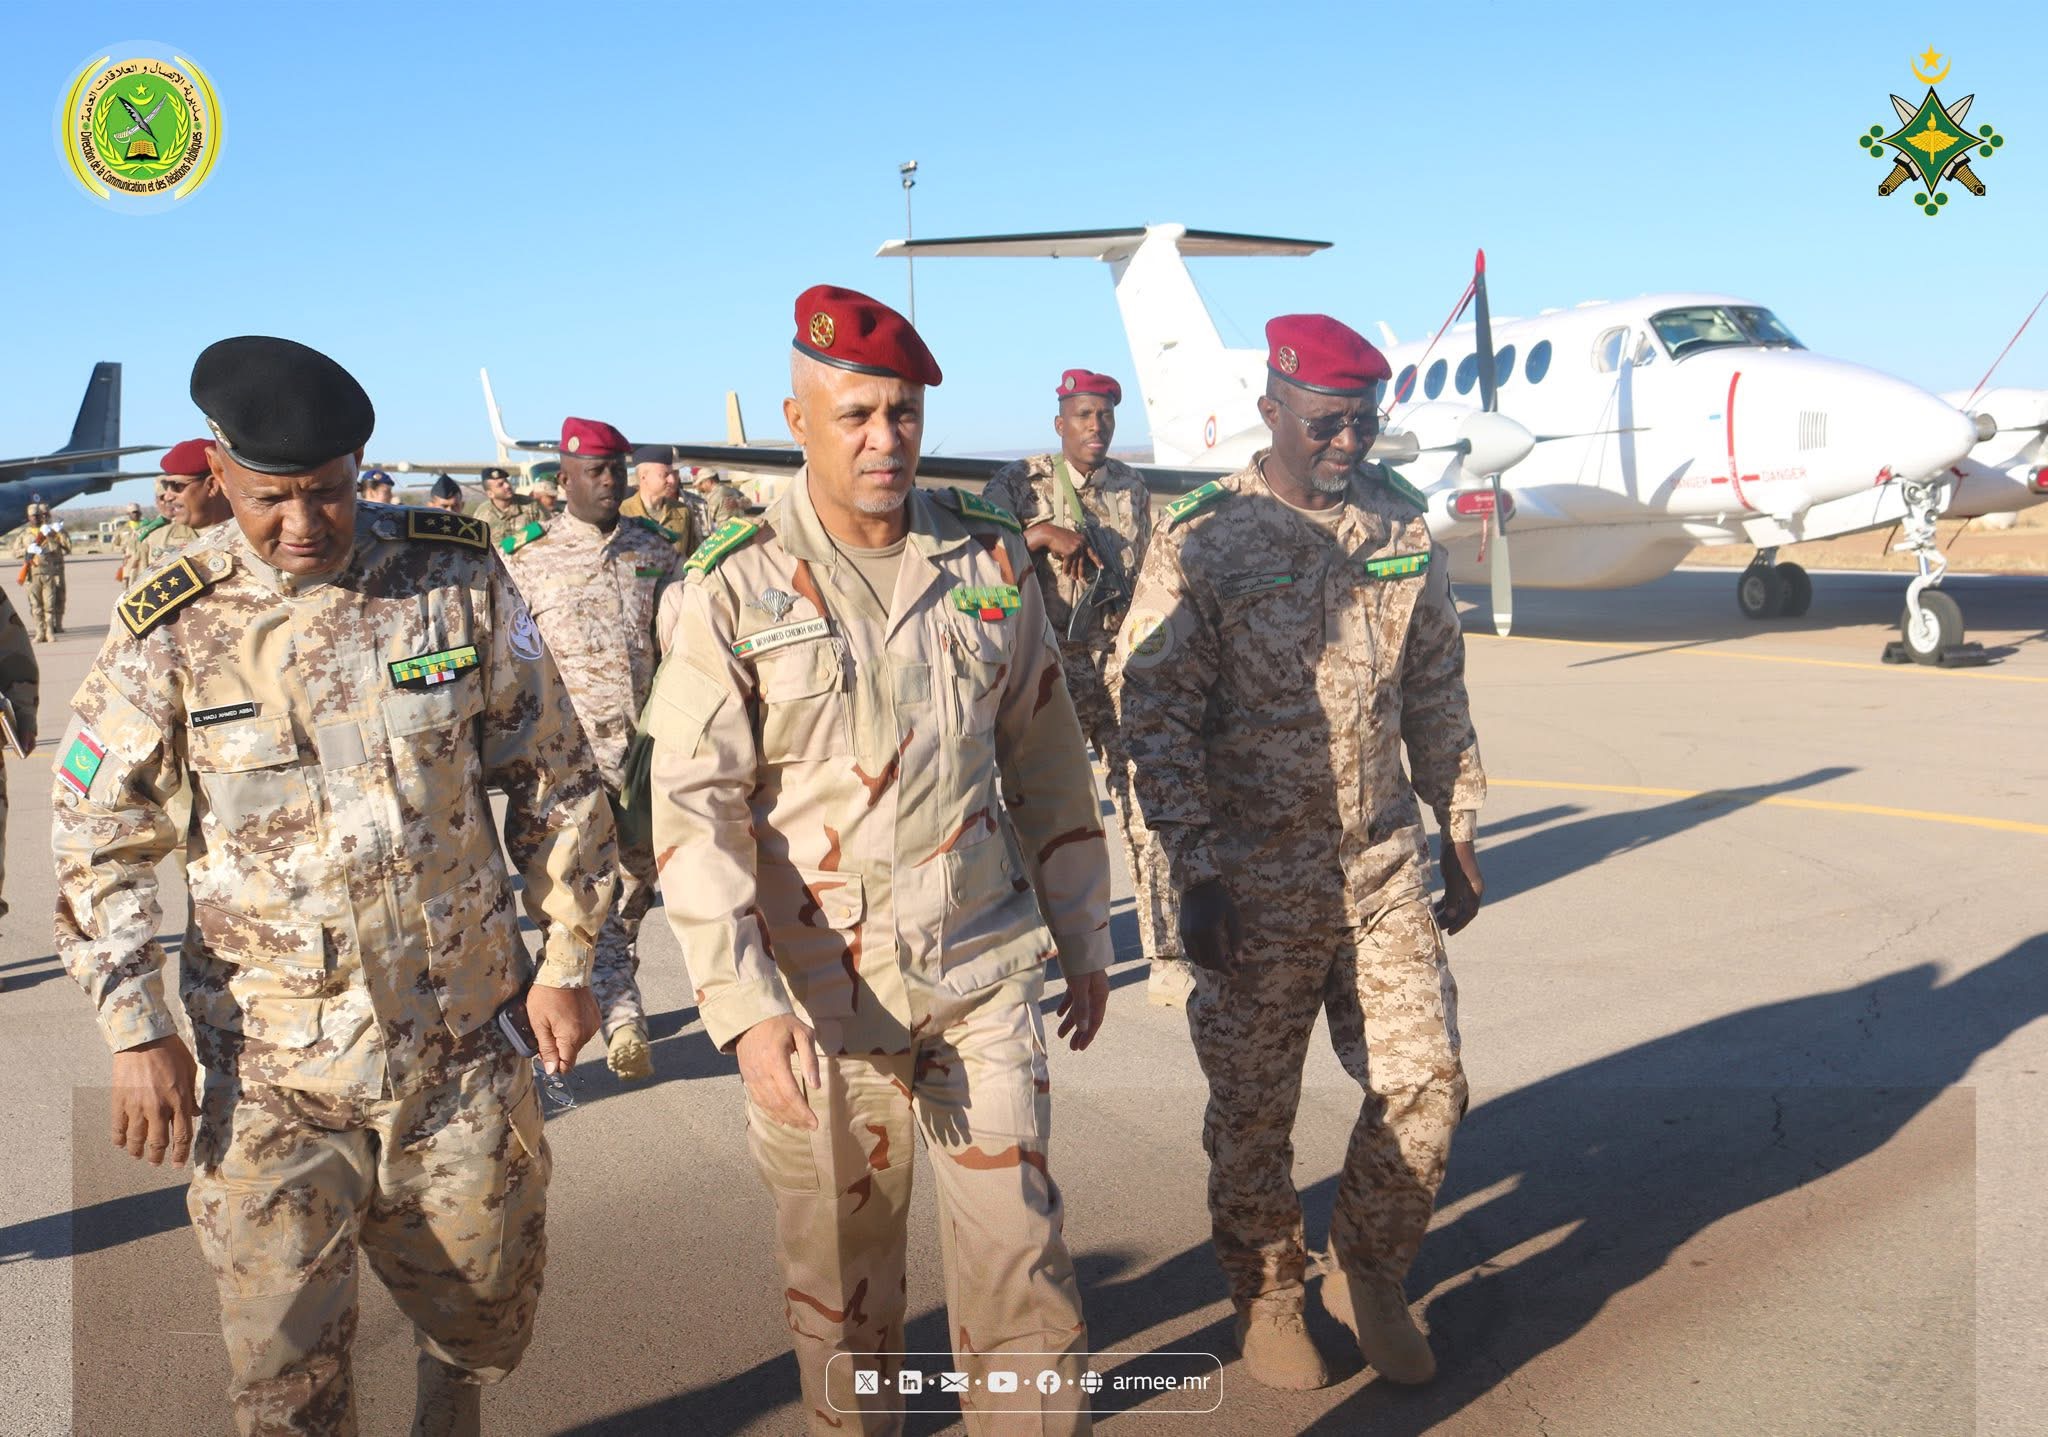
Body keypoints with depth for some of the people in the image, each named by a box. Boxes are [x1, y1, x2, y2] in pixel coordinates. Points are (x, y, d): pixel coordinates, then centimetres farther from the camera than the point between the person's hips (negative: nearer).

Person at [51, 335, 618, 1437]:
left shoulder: (461, 581, -6)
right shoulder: (173, 630, -8)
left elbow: (553, 778, 3)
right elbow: (97, 841, 0)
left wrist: (565, 963, 3)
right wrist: (136, 1033, -5)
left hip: (462, 1038, 1)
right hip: (270, 1065, -1)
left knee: (482, 1308, 18)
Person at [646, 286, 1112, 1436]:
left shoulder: (992, 558, 3)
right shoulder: (733, 591, -7)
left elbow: (1049, 767, 10)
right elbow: (693, 808, -11)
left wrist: (1085, 940, 13)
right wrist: (743, 1006, -20)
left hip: (988, 968, 2)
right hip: (820, 988, -1)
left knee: (1018, 1250, 4)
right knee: (840, 1265, 14)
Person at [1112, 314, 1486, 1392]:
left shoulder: (1402, 527, 5)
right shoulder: (1201, 542, -10)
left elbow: (1437, 697, 13)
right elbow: (1154, 716, -11)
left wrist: (1458, 838, 13)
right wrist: (1195, 877, -14)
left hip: (1387, 867, 4)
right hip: (1258, 880, -4)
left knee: (1425, 1084, 6)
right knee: (1253, 1110, 8)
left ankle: (1367, 1280, 30)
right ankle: (1267, 1298, 32)